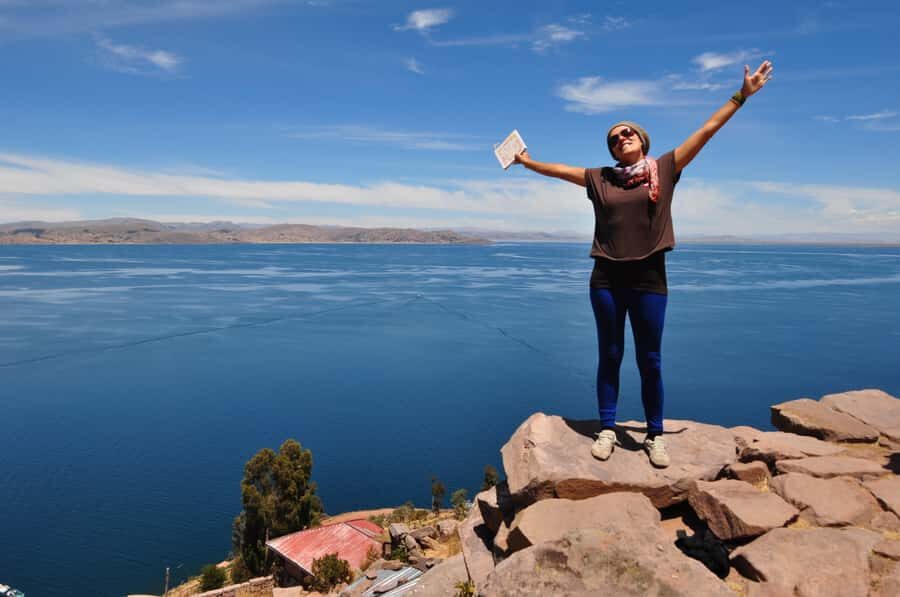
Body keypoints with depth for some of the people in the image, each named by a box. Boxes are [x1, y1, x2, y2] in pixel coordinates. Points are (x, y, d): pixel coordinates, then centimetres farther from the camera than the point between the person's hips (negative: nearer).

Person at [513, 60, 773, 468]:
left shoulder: (665, 168, 4)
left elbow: (707, 130, 3)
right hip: (606, 279, 1)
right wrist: (529, 162, 24)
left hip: (649, 278, -1)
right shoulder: (600, 178, 8)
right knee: (610, 356, 9)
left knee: (650, 361, 7)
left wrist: (742, 95, 2)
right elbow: (561, 170, 19)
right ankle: (607, 430, 19)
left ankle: (655, 435, 19)